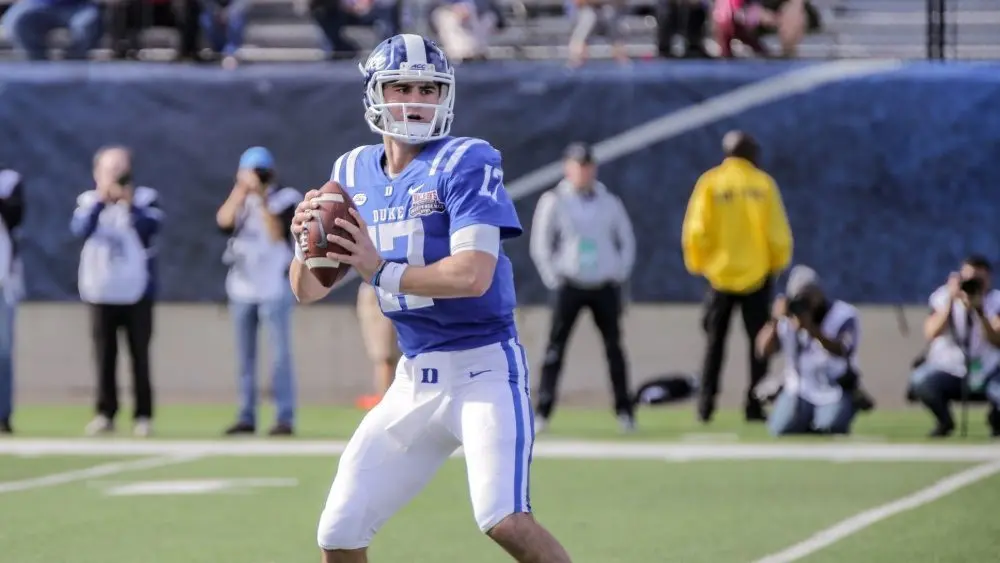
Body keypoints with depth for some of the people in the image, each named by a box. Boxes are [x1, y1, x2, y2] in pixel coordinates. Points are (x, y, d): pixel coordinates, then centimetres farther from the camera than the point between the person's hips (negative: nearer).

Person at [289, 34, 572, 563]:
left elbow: (474, 275, -23)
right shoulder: (353, 173, 7)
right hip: (414, 379, 6)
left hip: (483, 368, -6)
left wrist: (382, 271, -24)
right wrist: (307, 245, -13)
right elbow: (309, 292, 8)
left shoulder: (466, 162, -11)